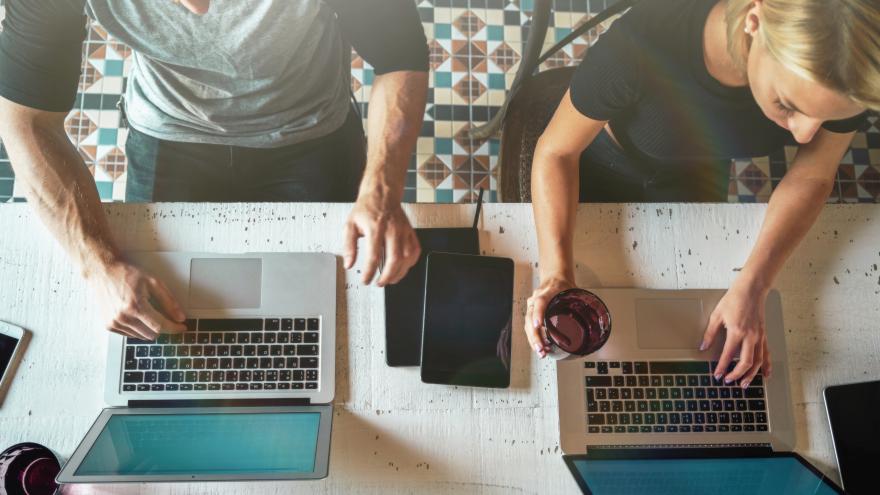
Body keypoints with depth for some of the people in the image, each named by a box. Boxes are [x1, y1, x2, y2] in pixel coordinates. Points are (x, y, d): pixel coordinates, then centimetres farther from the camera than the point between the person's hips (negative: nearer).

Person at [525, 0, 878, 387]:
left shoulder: (847, 74, -34)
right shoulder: (646, 39, -44)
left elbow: (812, 177, -17)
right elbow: (557, 151, -30)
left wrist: (751, 288, -30)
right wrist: (556, 273, -42)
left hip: (694, 179, 3)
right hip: (605, 163, -2)